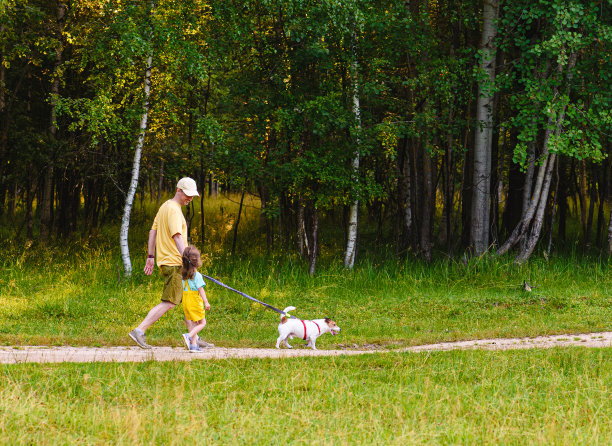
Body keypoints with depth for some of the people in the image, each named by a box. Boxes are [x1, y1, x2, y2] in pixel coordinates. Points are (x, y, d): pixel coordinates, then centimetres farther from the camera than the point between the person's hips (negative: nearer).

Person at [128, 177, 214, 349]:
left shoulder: (165, 206, 17)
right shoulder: (173, 210, -14)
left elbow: (153, 231, 21)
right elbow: (177, 237, -24)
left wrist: (151, 256, 22)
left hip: (167, 260, 11)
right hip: (173, 263, -11)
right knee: (169, 303, -14)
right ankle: (139, 330, -16)